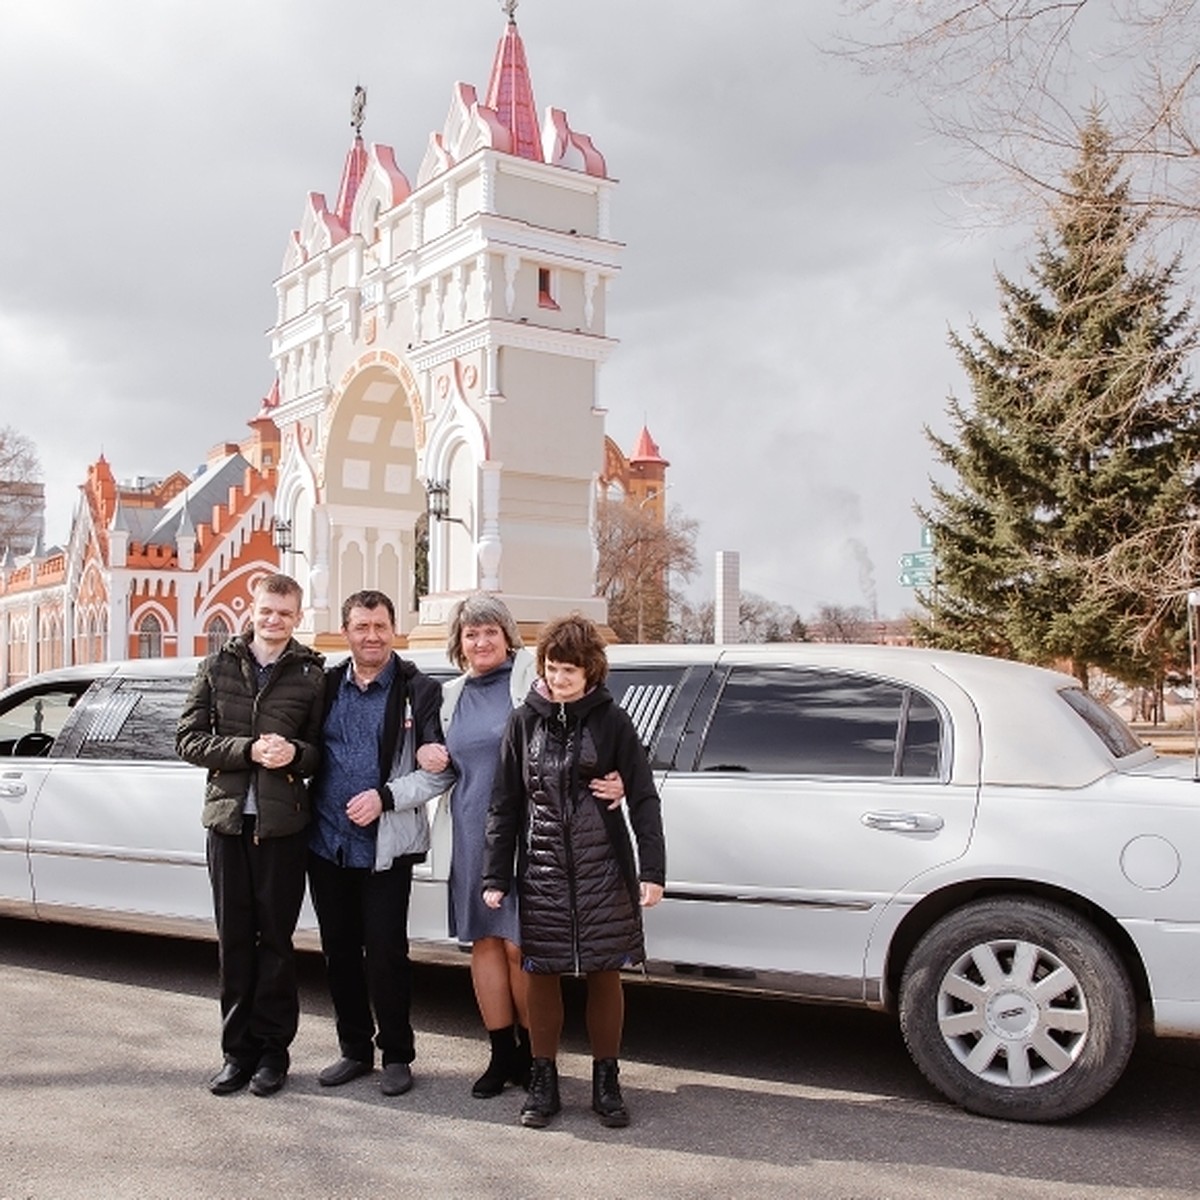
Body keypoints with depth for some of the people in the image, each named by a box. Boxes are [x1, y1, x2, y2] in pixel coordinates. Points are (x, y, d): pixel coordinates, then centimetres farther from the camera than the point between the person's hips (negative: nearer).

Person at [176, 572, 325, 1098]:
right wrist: (248, 750, -12)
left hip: (283, 824, -2)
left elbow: (323, 750, 4)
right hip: (228, 818, 2)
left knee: (276, 940, 5)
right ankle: (238, 1049, 20)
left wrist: (295, 754, -18)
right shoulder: (218, 666, 6)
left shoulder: (312, 675, 1)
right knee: (234, 940, 8)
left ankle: (272, 1048, 19)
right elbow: (188, 739, 1)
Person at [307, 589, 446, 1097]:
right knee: (339, 952, 12)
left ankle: (397, 1055, 16)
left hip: (387, 848, -4)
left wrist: (385, 797, -15)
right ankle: (355, 1049, 28)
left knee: (385, 954, -1)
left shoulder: (418, 691, -3)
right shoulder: (326, 687, 9)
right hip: (327, 844, 4)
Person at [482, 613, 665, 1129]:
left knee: (605, 975, 6)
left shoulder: (611, 720, -2)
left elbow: (643, 798, -2)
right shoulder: (525, 720, 2)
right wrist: (495, 876, 3)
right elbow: (505, 802, 5)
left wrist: (652, 869, -9)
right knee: (541, 976, 7)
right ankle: (543, 1084, 22)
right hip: (541, 872, 1)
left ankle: (606, 1083, 21)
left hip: (603, 872, -1)